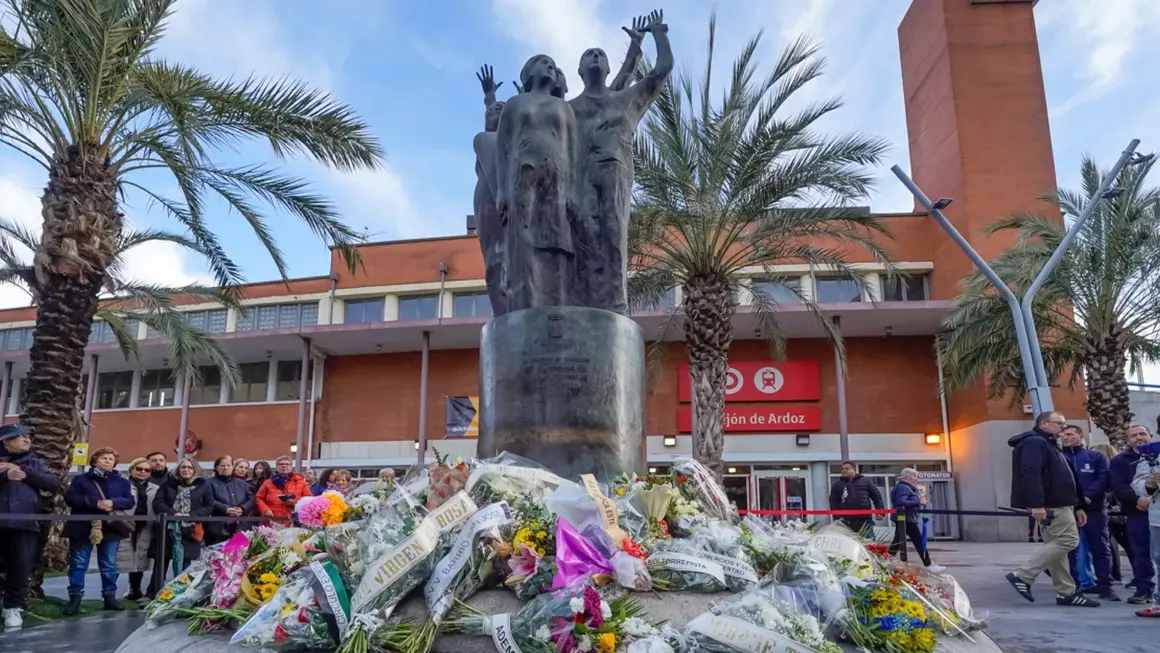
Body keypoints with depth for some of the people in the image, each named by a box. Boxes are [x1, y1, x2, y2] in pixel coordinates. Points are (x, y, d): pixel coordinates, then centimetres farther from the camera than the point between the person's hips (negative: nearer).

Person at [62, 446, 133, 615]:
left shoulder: (122, 482, 11)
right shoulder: (81, 479, 4)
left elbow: (129, 501, 3)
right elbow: (70, 498, -8)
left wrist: (113, 502, -17)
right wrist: (95, 502, -19)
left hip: (110, 528, 2)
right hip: (83, 527, -2)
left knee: (109, 565, 7)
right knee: (78, 564, 2)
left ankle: (110, 596, 15)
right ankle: (75, 598, 10)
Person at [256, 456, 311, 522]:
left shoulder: (300, 481, 10)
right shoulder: (268, 482, 14)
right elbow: (259, 498, 15)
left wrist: (295, 502, -8)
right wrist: (265, 510, -3)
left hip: (293, 519, -1)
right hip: (272, 519, 1)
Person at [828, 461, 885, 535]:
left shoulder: (866, 481, 12)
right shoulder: (837, 484, 13)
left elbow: (877, 496, 11)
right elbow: (833, 502, 8)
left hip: (864, 520, 0)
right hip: (847, 521, 0)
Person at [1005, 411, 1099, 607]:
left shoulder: (1051, 445, 24)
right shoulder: (1034, 443, -11)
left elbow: (1064, 479, 27)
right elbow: (1030, 475, -24)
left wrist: (1077, 507, 21)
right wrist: (1036, 504, -31)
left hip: (1059, 504, 10)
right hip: (1050, 505, -10)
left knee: (1056, 544, 9)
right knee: (1068, 540, -12)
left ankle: (1066, 593, 13)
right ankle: (1023, 576, -12)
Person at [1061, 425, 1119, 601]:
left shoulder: (1096, 457, 10)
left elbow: (1103, 479, -3)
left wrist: (1087, 496, -18)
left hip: (1094, 508, 0)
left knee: (1101, 548, 2)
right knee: (1069, 549, 3)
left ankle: (1105, 587, 7)